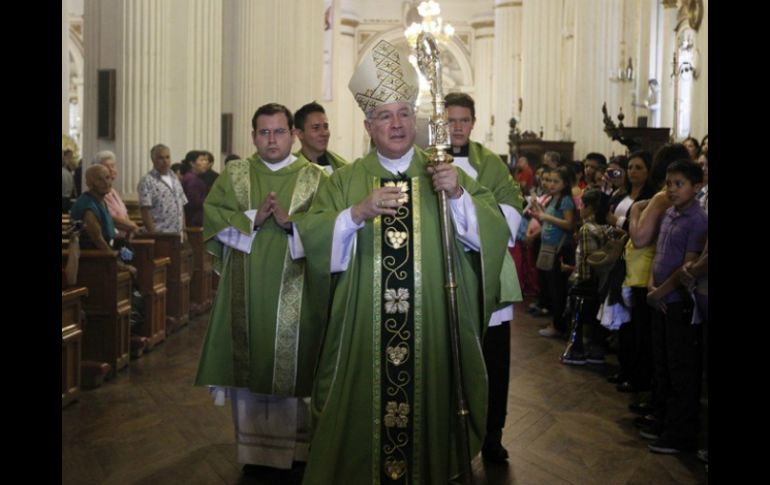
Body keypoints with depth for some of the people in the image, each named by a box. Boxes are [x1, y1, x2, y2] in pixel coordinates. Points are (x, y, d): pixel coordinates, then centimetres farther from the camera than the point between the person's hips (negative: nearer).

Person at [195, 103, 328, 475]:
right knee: (249, 365, 3)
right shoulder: (233, 174, 11)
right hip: (246, 289, 1)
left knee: (290, 365, 1)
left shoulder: (313, 177, 6)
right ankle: (253, 448, 13)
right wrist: (252, 219, -13)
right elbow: (212, 215, 0)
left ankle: (294, 447, 14)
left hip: (293, 292, -1)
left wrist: (290, 221, -18)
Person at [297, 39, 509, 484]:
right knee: (365, 408, 6)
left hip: (431, 328, 1)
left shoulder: (446, 174, 6)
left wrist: (458, 195, -19)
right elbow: (313, 238, -6)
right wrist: (358, 213, -21)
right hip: (364, 330, 0)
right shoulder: (346, 180, 5)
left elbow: (492, 233, -3)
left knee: (428, 403, 9)